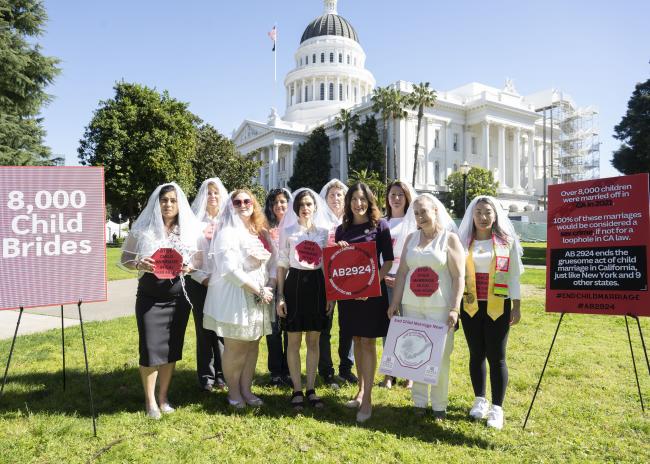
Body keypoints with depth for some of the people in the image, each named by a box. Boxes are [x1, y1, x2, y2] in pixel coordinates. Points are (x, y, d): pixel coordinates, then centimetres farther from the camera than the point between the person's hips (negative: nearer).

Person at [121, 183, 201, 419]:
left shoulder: (190, 230, 4)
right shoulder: (143, 229, -2)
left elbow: (198, 260, 7)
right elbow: (125, 258, 1)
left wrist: (188, 267, -14)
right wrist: (139, 264, -19)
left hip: (178, 296, 2)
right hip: (150, 297, -2)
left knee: (172, 348, 9)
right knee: (151, 348, -2)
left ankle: (163, 397, 26)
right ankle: (150, 400, 16)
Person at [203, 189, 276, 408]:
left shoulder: (262, 232, 12)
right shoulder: (228, 232, -9)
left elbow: (272, 262, 12)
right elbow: (230, 269, -17)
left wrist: (270, 287, -5)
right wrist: (259, 290, -15)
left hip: (260, 298, 6)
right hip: (235, 297, -6)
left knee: (252, 345, 11)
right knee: (235, 348, 3)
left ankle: (246, 389, 23)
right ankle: (233, 392, 19)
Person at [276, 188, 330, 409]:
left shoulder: (324, 231, 6)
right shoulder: (288, 231, 3)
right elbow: (282, 264, 3)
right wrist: (280, 295, -2)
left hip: (317, 284, 2)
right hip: (295, 283, -1)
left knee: (313, 341, 8)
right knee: (294, 341, 4)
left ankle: (311, 389, 20)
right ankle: (297, 390, 17)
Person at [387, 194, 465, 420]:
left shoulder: (450, 238, 0)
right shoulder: (411, 238, 10)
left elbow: (459, 277, -5)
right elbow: (402, 273, 10)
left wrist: (455, 309, -12)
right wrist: (394, 303, 6)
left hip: (439, 307, -3)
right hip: (411, 305, 4)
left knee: (440, 356, 0)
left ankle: (439, 406, 16)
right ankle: (419, 403, 21)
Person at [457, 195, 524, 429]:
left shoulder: (507, 241, 2)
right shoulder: (464, 241, 5)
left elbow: (513, 275, 3)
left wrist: (517, 306, -1)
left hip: (498, 307, -2)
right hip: (470, 306, 2)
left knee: (496, 357, 0)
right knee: (476, 354, 11)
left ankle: (497, 408, 12)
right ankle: (480, 400, 27)